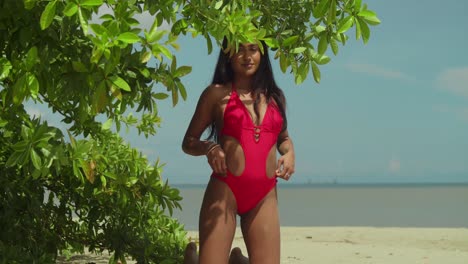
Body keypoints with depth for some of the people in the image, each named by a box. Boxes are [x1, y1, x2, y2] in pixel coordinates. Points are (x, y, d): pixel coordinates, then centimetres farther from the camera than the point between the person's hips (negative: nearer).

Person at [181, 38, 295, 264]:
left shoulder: (275, 96, 15)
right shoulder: (218, 93, 3)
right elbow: (188, 143, 5)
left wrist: (289, 152, 8)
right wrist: (209, 147, -15)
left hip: (265, 196, 4)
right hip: (225, 190, -4)